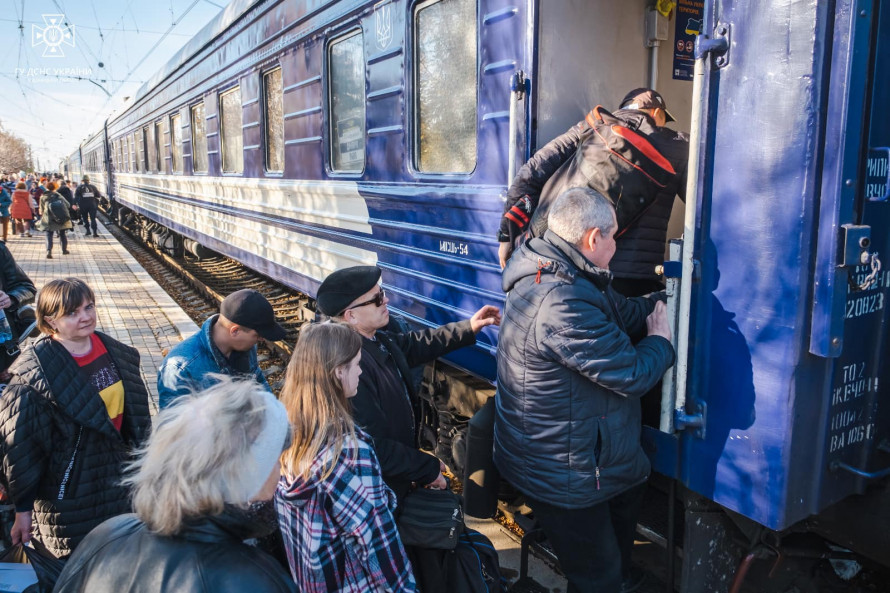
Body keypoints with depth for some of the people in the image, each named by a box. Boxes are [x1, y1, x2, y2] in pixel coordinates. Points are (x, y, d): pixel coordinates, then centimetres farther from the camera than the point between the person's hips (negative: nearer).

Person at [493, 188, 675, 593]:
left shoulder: (548, 273, -1)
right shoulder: (564, 305, -34)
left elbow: (625, 312, 7)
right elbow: (632, 375, -26)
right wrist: (660, 341, -7)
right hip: (563, 476, -10)